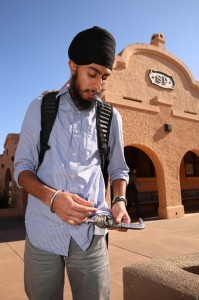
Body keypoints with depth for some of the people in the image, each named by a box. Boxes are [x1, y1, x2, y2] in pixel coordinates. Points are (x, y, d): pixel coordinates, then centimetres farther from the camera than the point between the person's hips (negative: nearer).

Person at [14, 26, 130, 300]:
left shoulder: (112, 117, 5)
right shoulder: (40, 108, 1)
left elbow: (118, 169, 12)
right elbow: (22, 167, 0)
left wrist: (120, 201, -9)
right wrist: (52, 197, -19)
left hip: (91, 232, 1)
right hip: (42, 231, 0)